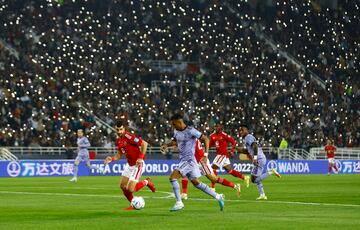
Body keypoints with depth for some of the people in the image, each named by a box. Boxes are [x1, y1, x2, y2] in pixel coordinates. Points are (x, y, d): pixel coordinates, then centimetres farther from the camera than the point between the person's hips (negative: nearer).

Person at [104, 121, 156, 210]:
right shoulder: (118, 141, 5)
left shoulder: (128, 136, -22)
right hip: (129, 165, 9)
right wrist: (112, 159, -2)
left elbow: (144, 144, -23)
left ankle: (146, 182, 14)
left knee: (130, 189, -12)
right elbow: (119, 154, 17)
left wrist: (141, 157, -24)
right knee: (123, 186, 8)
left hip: (137, 165, -9)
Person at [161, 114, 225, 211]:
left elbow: (205, 139, -11)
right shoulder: (176, 131, 8)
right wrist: (167, 145, 8)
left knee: (173, 177, -18)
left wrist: (206, 154, -18)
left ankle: (179, 203, -12)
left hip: (189, 160, -9)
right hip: (183, 160, 9)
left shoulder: (190, 131, -16)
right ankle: (218, 197, 22)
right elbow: (175, 141, 28)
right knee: (196, 183, 13)